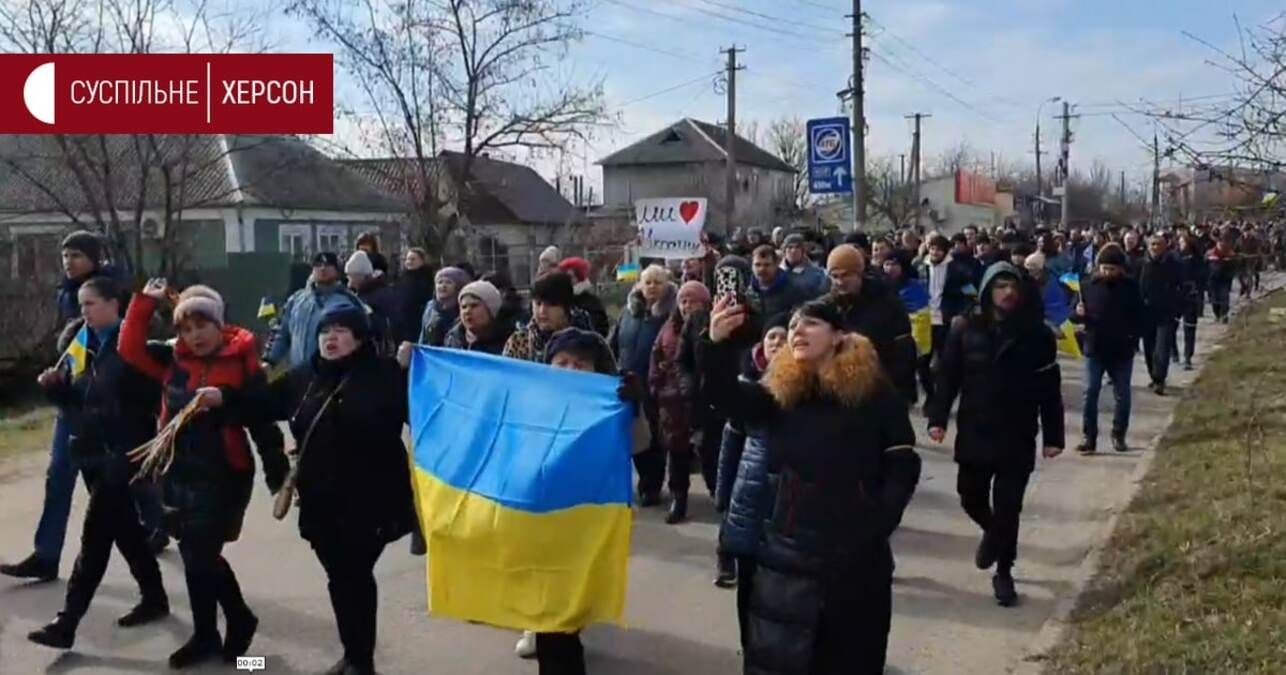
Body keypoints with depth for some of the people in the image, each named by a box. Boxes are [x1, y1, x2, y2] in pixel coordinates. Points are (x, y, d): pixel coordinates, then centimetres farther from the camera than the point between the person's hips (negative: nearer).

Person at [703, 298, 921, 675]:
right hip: (789, 549, 2)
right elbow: (730, 401, -14)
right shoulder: (781, 390, 4)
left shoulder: (873, 390, -3)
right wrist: (717, 344, -29)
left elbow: (903, 465, -4)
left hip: (856, 552, -2)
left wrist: (878, 524, -13)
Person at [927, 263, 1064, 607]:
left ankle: (1004, 572, 19)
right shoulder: (966, 329, -3)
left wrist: (1053, 436, -4)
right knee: (971, 497, 13)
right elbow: (947, 376, -2)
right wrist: (938, 418, -9)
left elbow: (1049, 390, -2)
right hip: (974, 433, 2)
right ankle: (992, 531, 45)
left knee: (1008, 509, 2)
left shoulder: (1037, 334, -4)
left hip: (1017, 438, -1)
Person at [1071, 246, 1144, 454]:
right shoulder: (1089, 286, -1)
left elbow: (1139, 318, 5)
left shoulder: (1131, 287, -2)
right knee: (1090, 392, -4)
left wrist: (1132, 338, -9)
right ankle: (1089, 437, -1)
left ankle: (1118, 435, 23)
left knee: (1122, 395, 9)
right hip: (1094, 349, 0)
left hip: (1122, 350, 0)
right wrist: (1078, 314, -20)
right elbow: (1075, 316, 3)